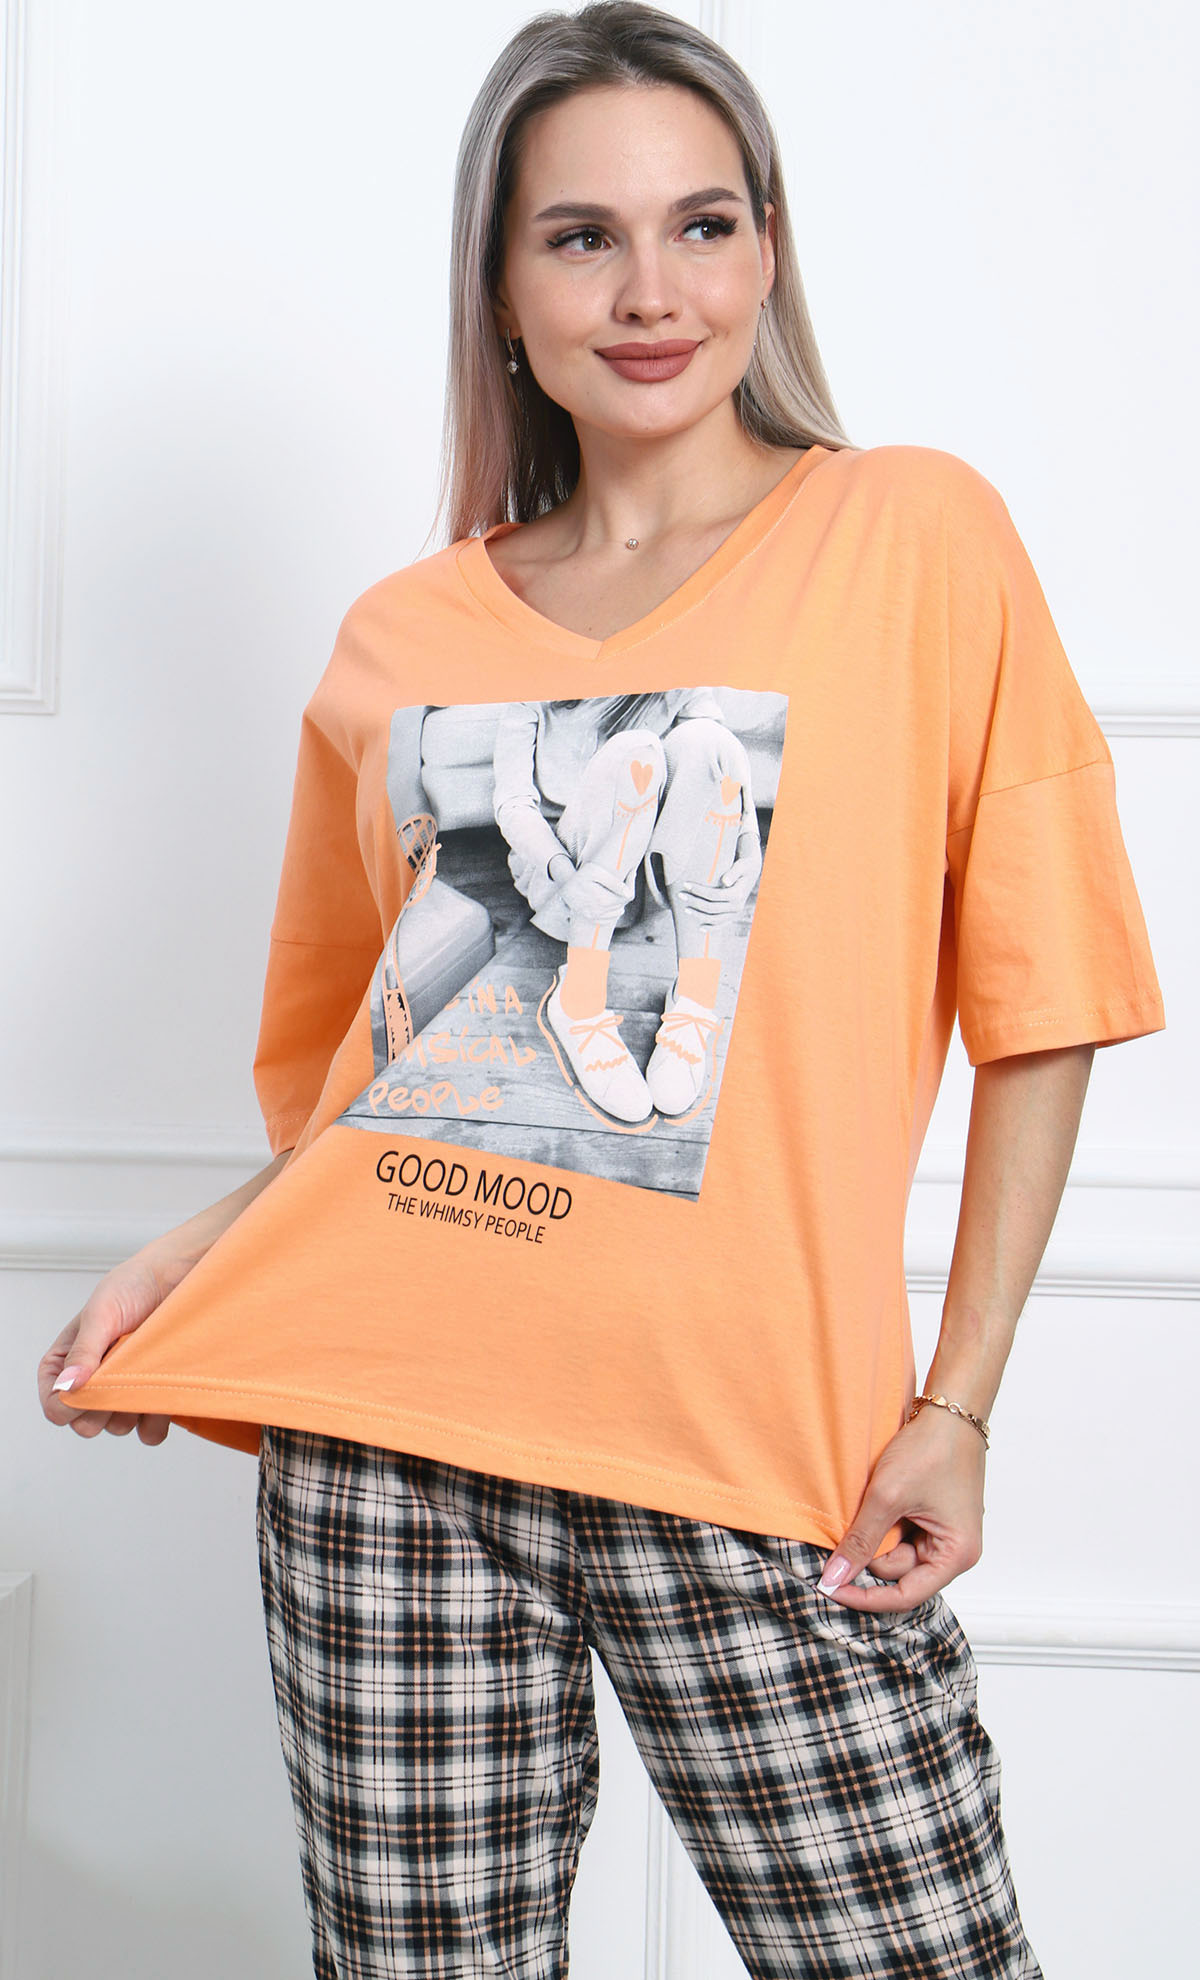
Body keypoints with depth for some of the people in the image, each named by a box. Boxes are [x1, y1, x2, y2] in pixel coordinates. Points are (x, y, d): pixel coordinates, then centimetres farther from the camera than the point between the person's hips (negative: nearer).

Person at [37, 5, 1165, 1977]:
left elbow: (1035, 1003, 0)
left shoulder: (915, 535, 2)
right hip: (386, 1425, 3)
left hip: (755, 1453, -2)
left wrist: (958, 1402, -6)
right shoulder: (400, 639, 11)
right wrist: (189, 1264, 4)